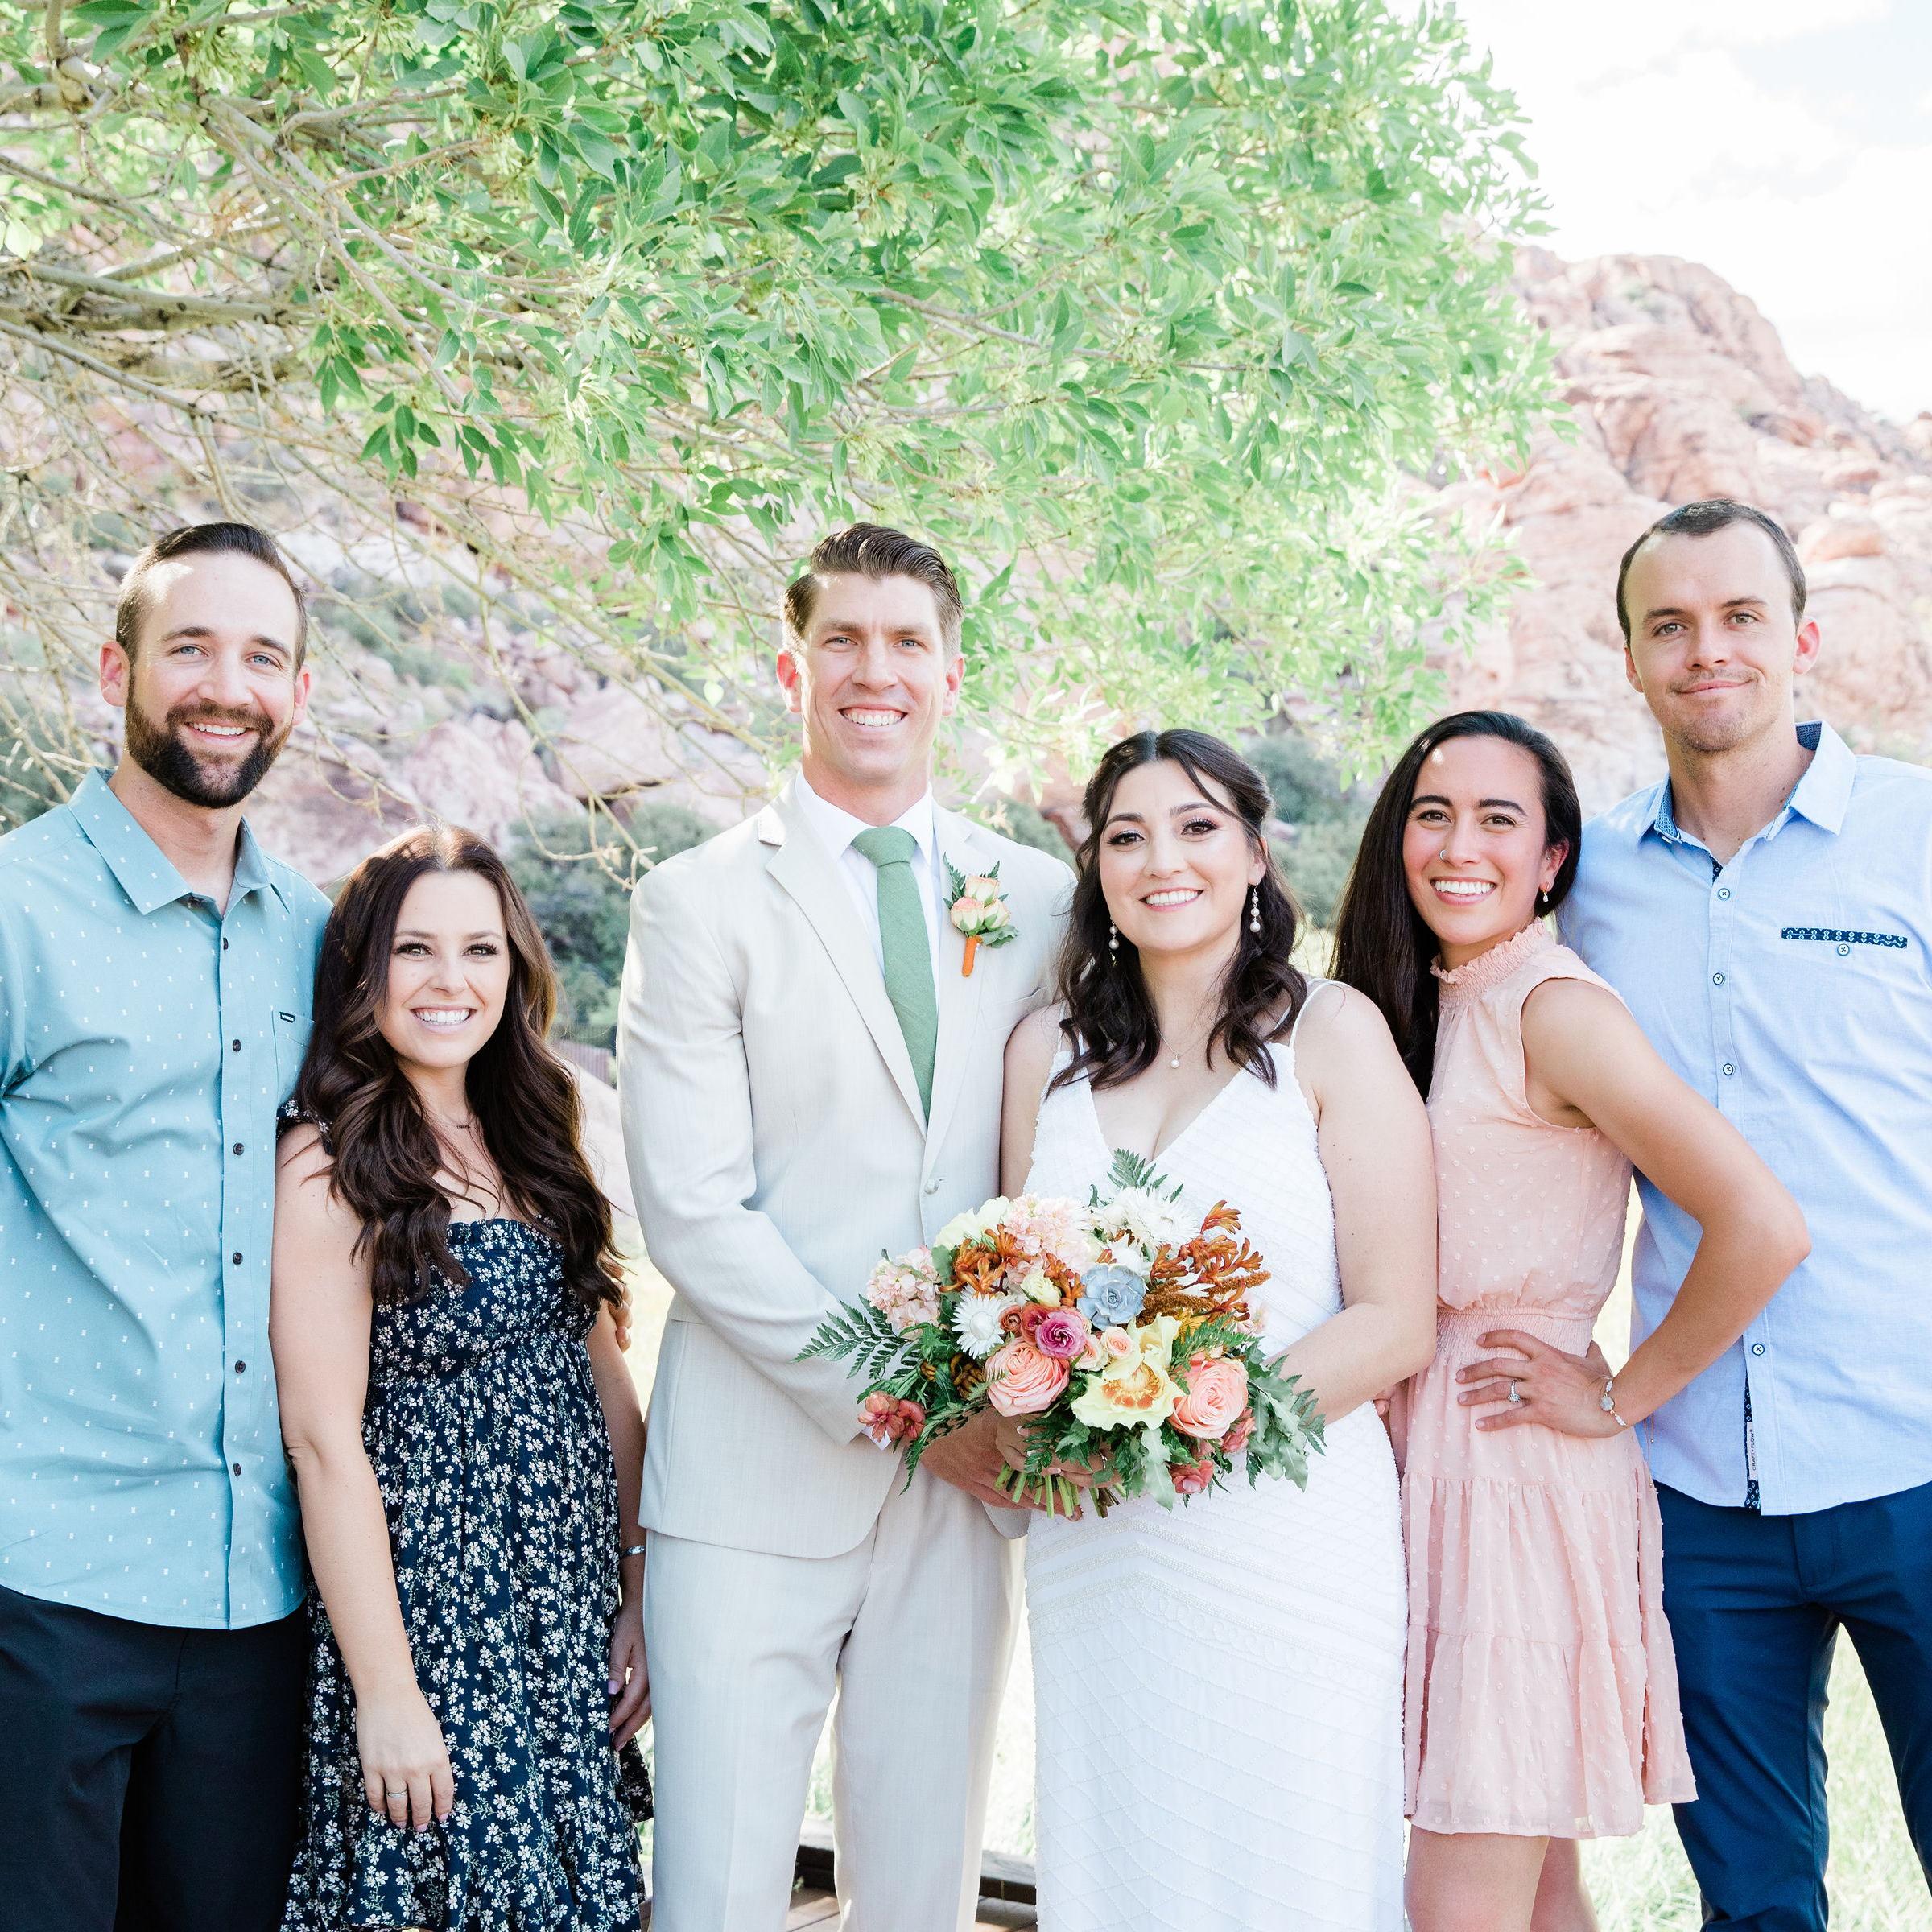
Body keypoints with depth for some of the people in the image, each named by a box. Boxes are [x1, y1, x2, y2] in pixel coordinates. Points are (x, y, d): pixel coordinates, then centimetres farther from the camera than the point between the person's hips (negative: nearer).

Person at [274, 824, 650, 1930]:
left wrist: (640, 1597, 5)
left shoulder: (537, 1144, 9)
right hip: (431, 1594, -6)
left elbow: (604, 1377, 10)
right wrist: (385, 1691, -15)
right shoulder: (333, 1164, -11)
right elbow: (324, 1438, -14)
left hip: (575, 1606, 7)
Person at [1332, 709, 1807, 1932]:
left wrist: (1619, 1397, -13)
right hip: (1426, 1460, 8)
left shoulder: (1555, 1007, -13)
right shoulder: (1419, 1011, 12)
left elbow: (1762, 1230, -23)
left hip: (1523, 1475, -8)